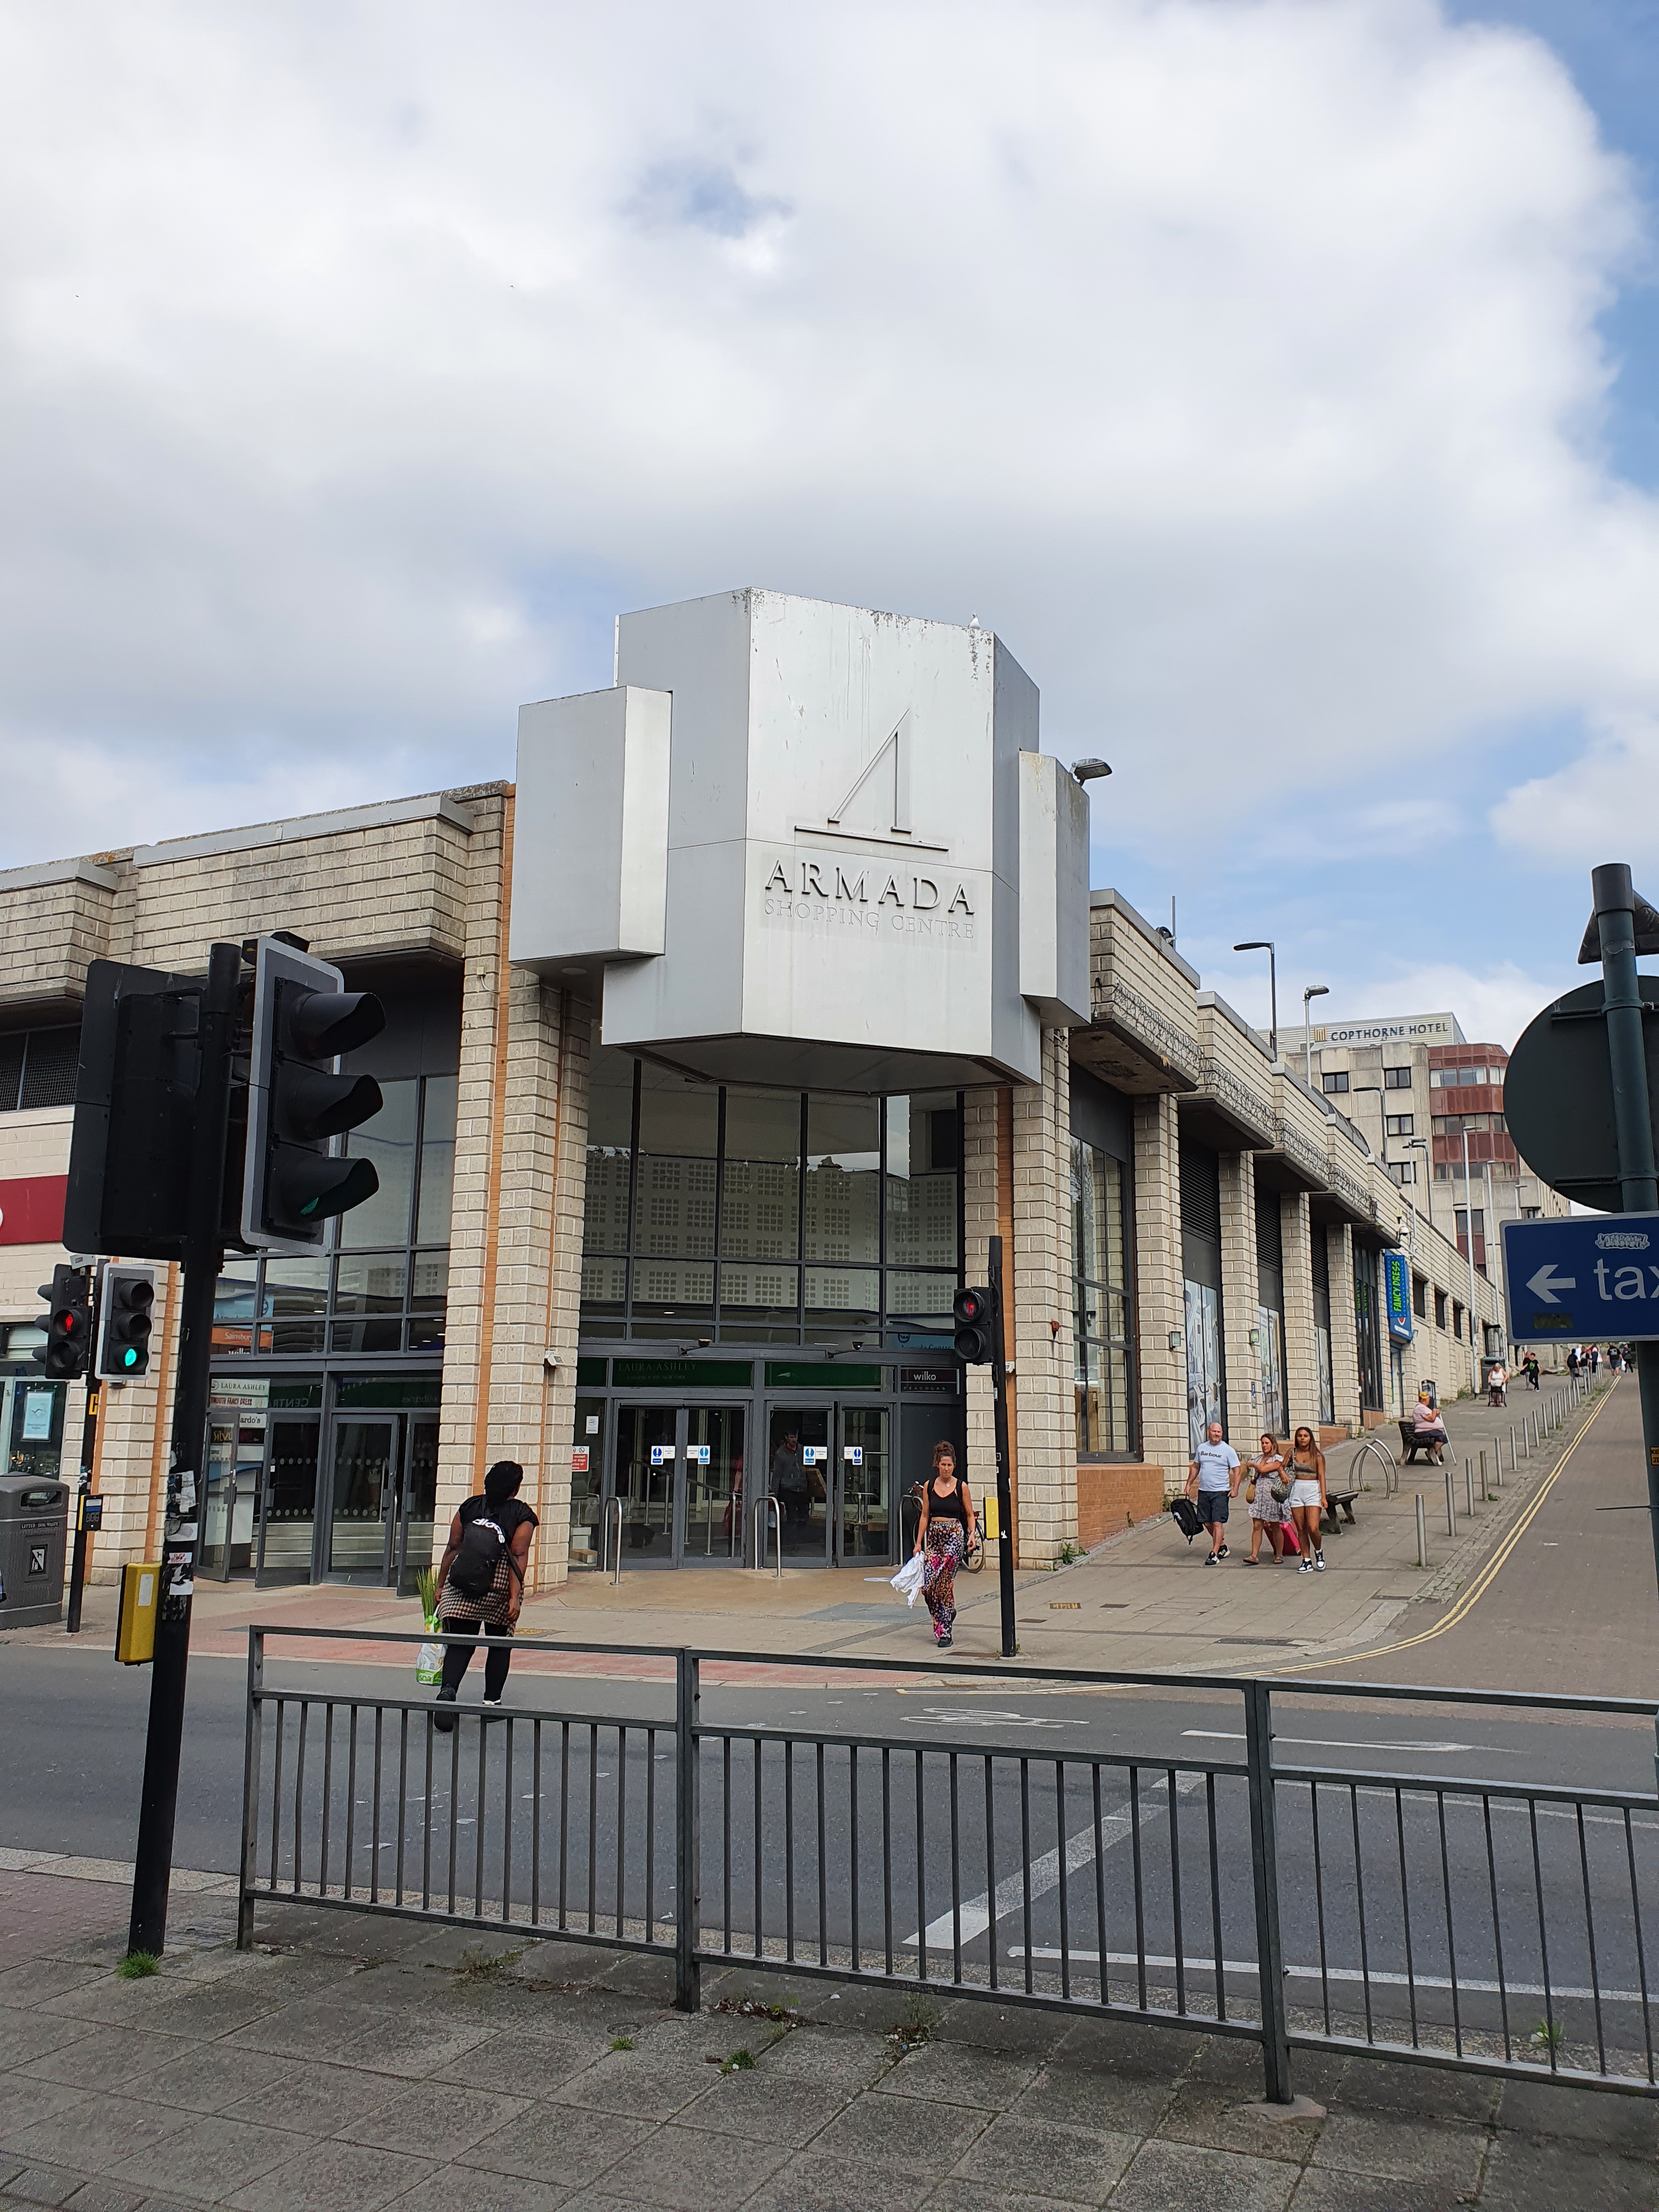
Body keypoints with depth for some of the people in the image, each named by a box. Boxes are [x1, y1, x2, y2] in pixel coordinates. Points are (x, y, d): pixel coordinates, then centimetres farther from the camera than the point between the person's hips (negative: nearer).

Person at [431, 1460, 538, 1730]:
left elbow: (452, 1548, 7)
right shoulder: (523, 1516, -2)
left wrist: (441, 1586, 13)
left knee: (460, 1644, 2)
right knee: (500, 1645, 15)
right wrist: (515, 1597, -12)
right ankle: (491, 1702, 20)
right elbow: (518, 1557, -10)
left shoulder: (469, 1507, 7)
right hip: (500, 1586, -2)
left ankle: (448, 1689, -23)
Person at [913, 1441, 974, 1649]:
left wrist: (972, 1534, -10)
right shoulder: (929, 1486, 7)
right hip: (934, 1536, 3)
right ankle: (948, 1614, 23)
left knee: (944, 1583, -10)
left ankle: (945, 1633, -1)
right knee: (927, 1585, -5)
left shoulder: (961, 1487, 0)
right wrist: (919, 1542, 8)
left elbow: (970, 1515, 7)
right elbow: (925, 1516, 11)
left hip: (954, 1536, -3)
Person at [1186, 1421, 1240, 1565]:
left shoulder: (1228, 1450, -4)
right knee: (1207, 1522, 10)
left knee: (1218, 1523, -9)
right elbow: (1195, 1467, 19)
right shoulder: (1202, 1448, 10)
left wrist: (1235, 1488, -16)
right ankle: (1222, 1547, 28)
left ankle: (1215, 1554, -7)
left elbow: (1236, 1470, -5)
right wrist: (1189, 1484, 15)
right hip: (1203, 1491, 5)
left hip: (1220, 1492, -5)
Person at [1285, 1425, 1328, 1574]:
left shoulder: (1317, 1455, -2)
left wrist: (1323, 1497, -9)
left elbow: (1321, 1476, -4)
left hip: (1313, 1490, -3)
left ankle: (1319, 1552, 14)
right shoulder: (1293, 1453, 6)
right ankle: (1307, 1561, 11)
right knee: (1301, 1529, 4)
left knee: (1313, 1528, -14)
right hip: (1297, 1490, 3)